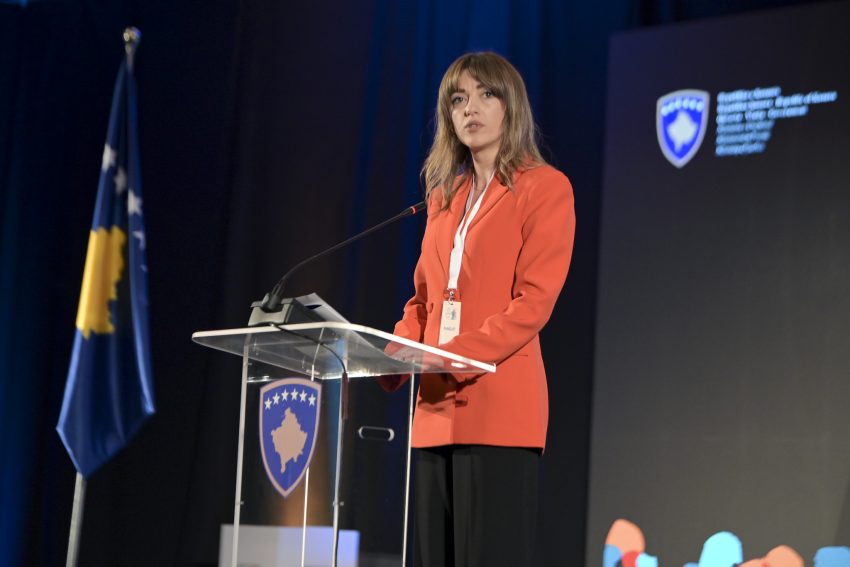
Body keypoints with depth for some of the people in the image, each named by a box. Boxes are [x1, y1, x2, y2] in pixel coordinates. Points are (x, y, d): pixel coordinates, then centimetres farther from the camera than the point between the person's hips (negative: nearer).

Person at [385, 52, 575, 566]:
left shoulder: (545, 187, -1)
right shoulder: (444, 194, 20)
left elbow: (534, 301, -10)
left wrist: (457, 355, -20)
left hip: (499, 406, -7)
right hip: (437, 408, 7)